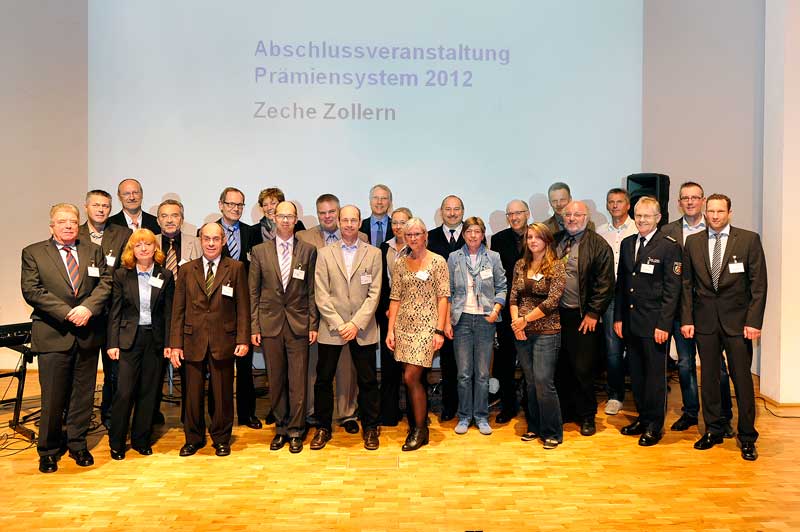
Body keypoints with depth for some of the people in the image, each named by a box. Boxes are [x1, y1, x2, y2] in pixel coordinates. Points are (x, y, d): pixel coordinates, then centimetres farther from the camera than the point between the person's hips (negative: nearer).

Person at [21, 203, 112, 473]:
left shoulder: (94, 251, 10)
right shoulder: (33, 253, 3)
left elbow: (105, 284, 2)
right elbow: (31, 291, -7)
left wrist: (88, 308, -15)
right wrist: (67, 313, -16)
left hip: (87, 334, 3)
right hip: (53, 335, -2)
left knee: (83, 394, 11)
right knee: (53, 397, 4)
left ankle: (77, 444, 26)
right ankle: (48, 450, 21)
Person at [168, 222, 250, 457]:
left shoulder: (236, 268, 2)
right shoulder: (187, 270, 7)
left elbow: (242, 307, 0)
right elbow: (178, 309, 6)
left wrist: (243, 339, -8)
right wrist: (175, 343, 0)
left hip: (223, 341, -1)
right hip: (193, 341, 2)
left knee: (223, 393, 8)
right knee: (193, 393, 9)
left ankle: (221, 438, 25)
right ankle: (193, 438, 28)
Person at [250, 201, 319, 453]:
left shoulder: (308, 250, 3)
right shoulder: (259, 251, 5)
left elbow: (312, 290, 3)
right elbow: (253, 292, 5)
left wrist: (313, 324, -1)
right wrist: (254, 326, 0)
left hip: (298, 324, -1)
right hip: (270, 323, 1)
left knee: (298, 381, 2)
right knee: (276, 381, 9)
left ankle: (296, 431, 15)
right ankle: (281, 428, 23)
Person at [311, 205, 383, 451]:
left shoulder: (373, 253, 4)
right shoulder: (325, 253, 5)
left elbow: (374, 293, -1)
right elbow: (321, 295, -1)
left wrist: (356, 324, -10)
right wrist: (339, 325, -9)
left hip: (363, 328, 0)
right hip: (331, 328, 1)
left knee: (368, 381, 6)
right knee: (323, 380, 7)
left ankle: (370, 428, 22)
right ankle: (323, 428, 23)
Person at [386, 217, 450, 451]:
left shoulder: (438, 261, -2)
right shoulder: (399, 263, 9)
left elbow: (443, 297, -5)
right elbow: (395, 298, 8)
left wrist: (440, 330, -11)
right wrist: (390, 329, 2)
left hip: (426, 325, -4)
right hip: (404, 324, 4)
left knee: (411, 377, -8)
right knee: (412, 379, 8)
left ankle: (420, 429, 8)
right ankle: (418, 421, 24)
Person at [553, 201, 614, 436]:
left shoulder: (598, 245, -5)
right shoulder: (555, 241, 10)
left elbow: (605, 283, -9)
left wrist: (593, 313, -11)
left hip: (582, 318, -4)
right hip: (556, 315, 5)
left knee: (582, 369, 4)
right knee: (560, 368, 12)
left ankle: (587, 416, 21)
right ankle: (564, 412, 28)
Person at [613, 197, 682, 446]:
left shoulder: (670, 246, -8)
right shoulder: (627, 244, 10)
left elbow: (672, 290, -11)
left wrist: (664, 324, -15)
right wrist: (618, 317, 9)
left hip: (654, 323, -6)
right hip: (630, 322, 6)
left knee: (655, 374, 4)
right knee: (636, 373, 14)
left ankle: (655, 425, 18)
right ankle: (643, 418, 28)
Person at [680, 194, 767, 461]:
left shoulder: (749, 239, -1)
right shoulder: (693, 242, 6)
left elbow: (758, 283, -3)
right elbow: (687, 284, 7)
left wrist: (753, 321, -9)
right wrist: (686, 319, 1)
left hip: (737, 319, -2)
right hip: (705, 319, 2)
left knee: (742, 378, 3)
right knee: (708, 377, 10)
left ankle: (747, 436, 17)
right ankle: (713, 430, 24)